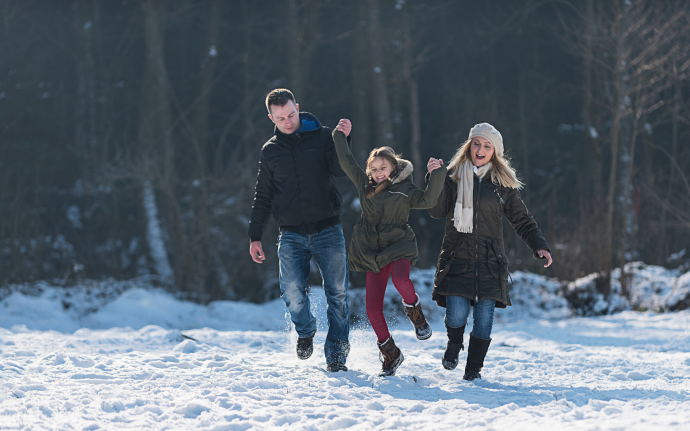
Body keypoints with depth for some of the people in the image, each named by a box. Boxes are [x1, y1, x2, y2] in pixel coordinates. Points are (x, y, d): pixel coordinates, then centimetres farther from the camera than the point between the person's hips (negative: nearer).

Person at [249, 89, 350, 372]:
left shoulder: (321, 137, 5)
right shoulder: (270, 151, 12)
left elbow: (340, 171, -7)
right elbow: (262, 197, 17)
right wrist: (255, 237, 12)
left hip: (327, 229, -1)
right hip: (291, 235, 1)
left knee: (337, 293, -6)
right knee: (292, 292, -14)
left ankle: (336, 355, 4)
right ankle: (305, 331, 16)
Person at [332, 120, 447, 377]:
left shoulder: (405, 190, 0)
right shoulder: (365, 185, 10)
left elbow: (428, 200, -15)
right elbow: (346, 161, 9)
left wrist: (437, 174, -24)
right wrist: (341, 136, 2)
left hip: (398, 246, -4)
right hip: (372, 251, 4)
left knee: (400, 278, -38)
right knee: (373, 310, -3)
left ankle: (416, 313, -8)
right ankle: (390, 354, 16)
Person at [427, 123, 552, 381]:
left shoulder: (503, 184, 8)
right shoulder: (454, 177, 7)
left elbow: (521, 220, 10)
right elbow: (437, 211, -2)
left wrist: (539, 246, -3)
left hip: (490, 260, 1)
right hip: (457, 257, -1)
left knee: (484, 316, -4)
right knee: (457, 313, -12)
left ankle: (474, 369, 11)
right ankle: (454, 345, 22)